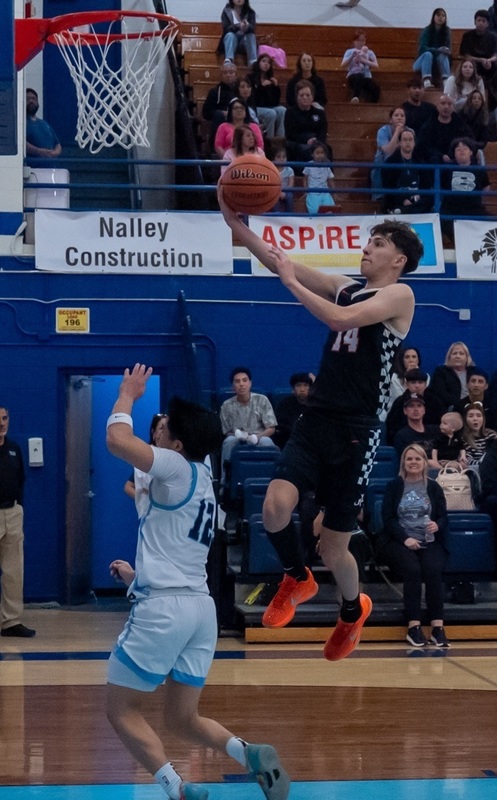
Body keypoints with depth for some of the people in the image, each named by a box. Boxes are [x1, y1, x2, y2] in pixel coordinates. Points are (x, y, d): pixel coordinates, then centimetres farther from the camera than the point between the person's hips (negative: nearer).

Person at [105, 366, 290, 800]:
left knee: (122, 709, 3)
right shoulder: (201, 479, 21)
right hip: (200, 606, 9)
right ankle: (251, 755, -12)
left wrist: (127, 395, -1)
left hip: (163, 607, -9)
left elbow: (117, 440, -19)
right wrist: (138, 576, 45)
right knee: (184, 720, 13)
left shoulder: (179, 468, -6)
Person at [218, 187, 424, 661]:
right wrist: (235, 222, -4)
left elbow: (340, 319, -21)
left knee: (333, 547, 2)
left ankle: (353, 610, 36)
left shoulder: (399, 295, -5)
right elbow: (281, 263, 7)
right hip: (314, 421, 5)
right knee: (276, 505, -20)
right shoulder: (343, 288, 15)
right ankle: (297, 580, 11)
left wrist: (290, 281, -13)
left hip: (356, 432, -5)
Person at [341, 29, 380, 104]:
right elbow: (343, 65, 2)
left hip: (366, 78, 2)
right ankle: (355, 97, -59)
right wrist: (353, 56, -13)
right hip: (353, 77, -2)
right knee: (359, 76, -42)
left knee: (376, 89, -34)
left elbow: (376, 66, 4)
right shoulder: (349, 52, 17)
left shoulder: (369, 52, 20)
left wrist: (364, 60, -10)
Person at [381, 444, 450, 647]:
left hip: (430, 542, 1)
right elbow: (388, 519, 1)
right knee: (412, 570, -31)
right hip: (400, 541, -1)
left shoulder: (434, 488, 13)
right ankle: (413, 627, -31)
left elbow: (444, 517, 9)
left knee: (433, 570, -29)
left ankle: (437, 627, -31)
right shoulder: (394, 487, 9)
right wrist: (406, 539, -13)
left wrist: (438, 525, -16)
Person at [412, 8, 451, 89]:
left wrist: (445, 50, -26)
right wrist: (438, 50, -34)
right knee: (428, 54, -34)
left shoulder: (446, 30, -1)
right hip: (422, 63, -3)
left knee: (442, 55, -28)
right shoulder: (427, 30, -12)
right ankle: (426, 81, -55)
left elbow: (447, 48, -2)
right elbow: (422, 48, -21)